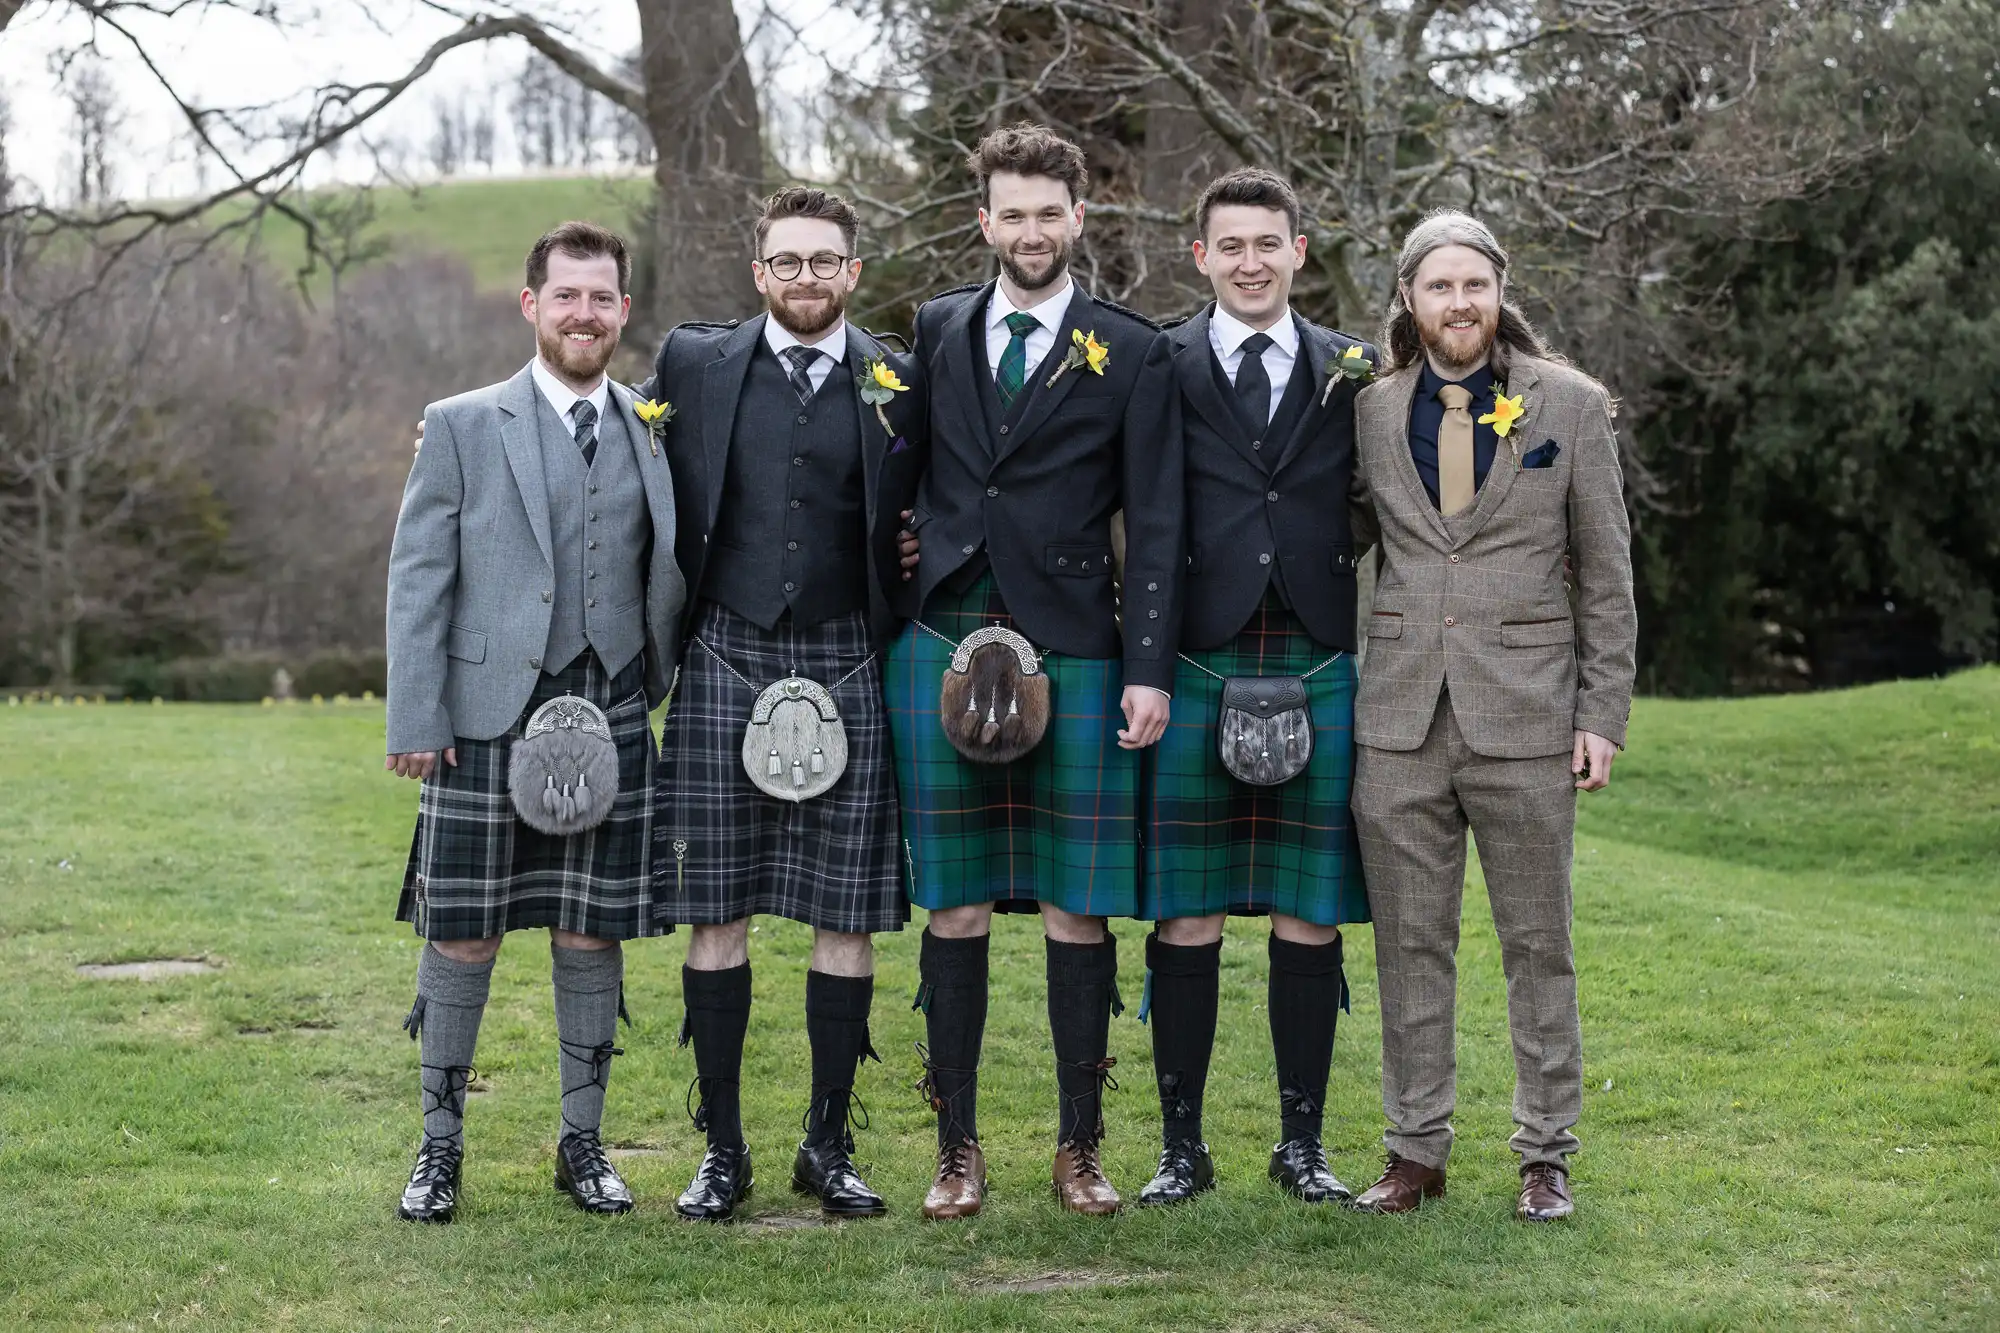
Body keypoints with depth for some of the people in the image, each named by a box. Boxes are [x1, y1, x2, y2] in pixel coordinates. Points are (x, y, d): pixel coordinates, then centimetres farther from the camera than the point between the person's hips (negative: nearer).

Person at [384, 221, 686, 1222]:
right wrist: (414, 722, -6)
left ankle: (582, 1140, 20)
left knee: (591, 936, 7)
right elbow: (418, 578, 0)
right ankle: (440, 1144, 15)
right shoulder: (462, 427, 2)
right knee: (461, 938, 2)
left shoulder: (655, 434, 9)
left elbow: (669, 579, 13)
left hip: (611, 728, 2)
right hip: (484, 725, -2)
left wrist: (660, 691, 2)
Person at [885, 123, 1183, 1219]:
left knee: (1079, 908, 1)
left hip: (1072, 652, -2)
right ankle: (957, 1148, 12)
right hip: (940, 644, 2)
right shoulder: (935, 332, 12)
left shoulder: (1132, 355, 3)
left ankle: (1080, 1147, 11)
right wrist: (913, 554, 6)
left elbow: (1154, 526, 0)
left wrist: (1150, 670, -6)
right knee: (952, 904, 4)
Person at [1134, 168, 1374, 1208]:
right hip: (1195, 669, -2)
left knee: (1311, 918, 6)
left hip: (1321, 671, 2)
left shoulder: (1354, 371, 10)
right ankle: (1181, 1146, 12)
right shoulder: (1160, 367, 4)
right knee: (1183, 919, 2)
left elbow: (1378, 518, 13)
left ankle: (1301, 1142, 17)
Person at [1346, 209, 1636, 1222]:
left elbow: (1605, 573, 3)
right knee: (1410, 944, 7)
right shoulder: (1371, 411, 7)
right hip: (1400, 716, 2)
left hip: (1525, 715, -2)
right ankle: (1416, 1151, 16)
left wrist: (1602, 712, -2)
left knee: (1537, 944, 4)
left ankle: (1545, 1156, 14)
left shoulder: (1570, 404, 2)